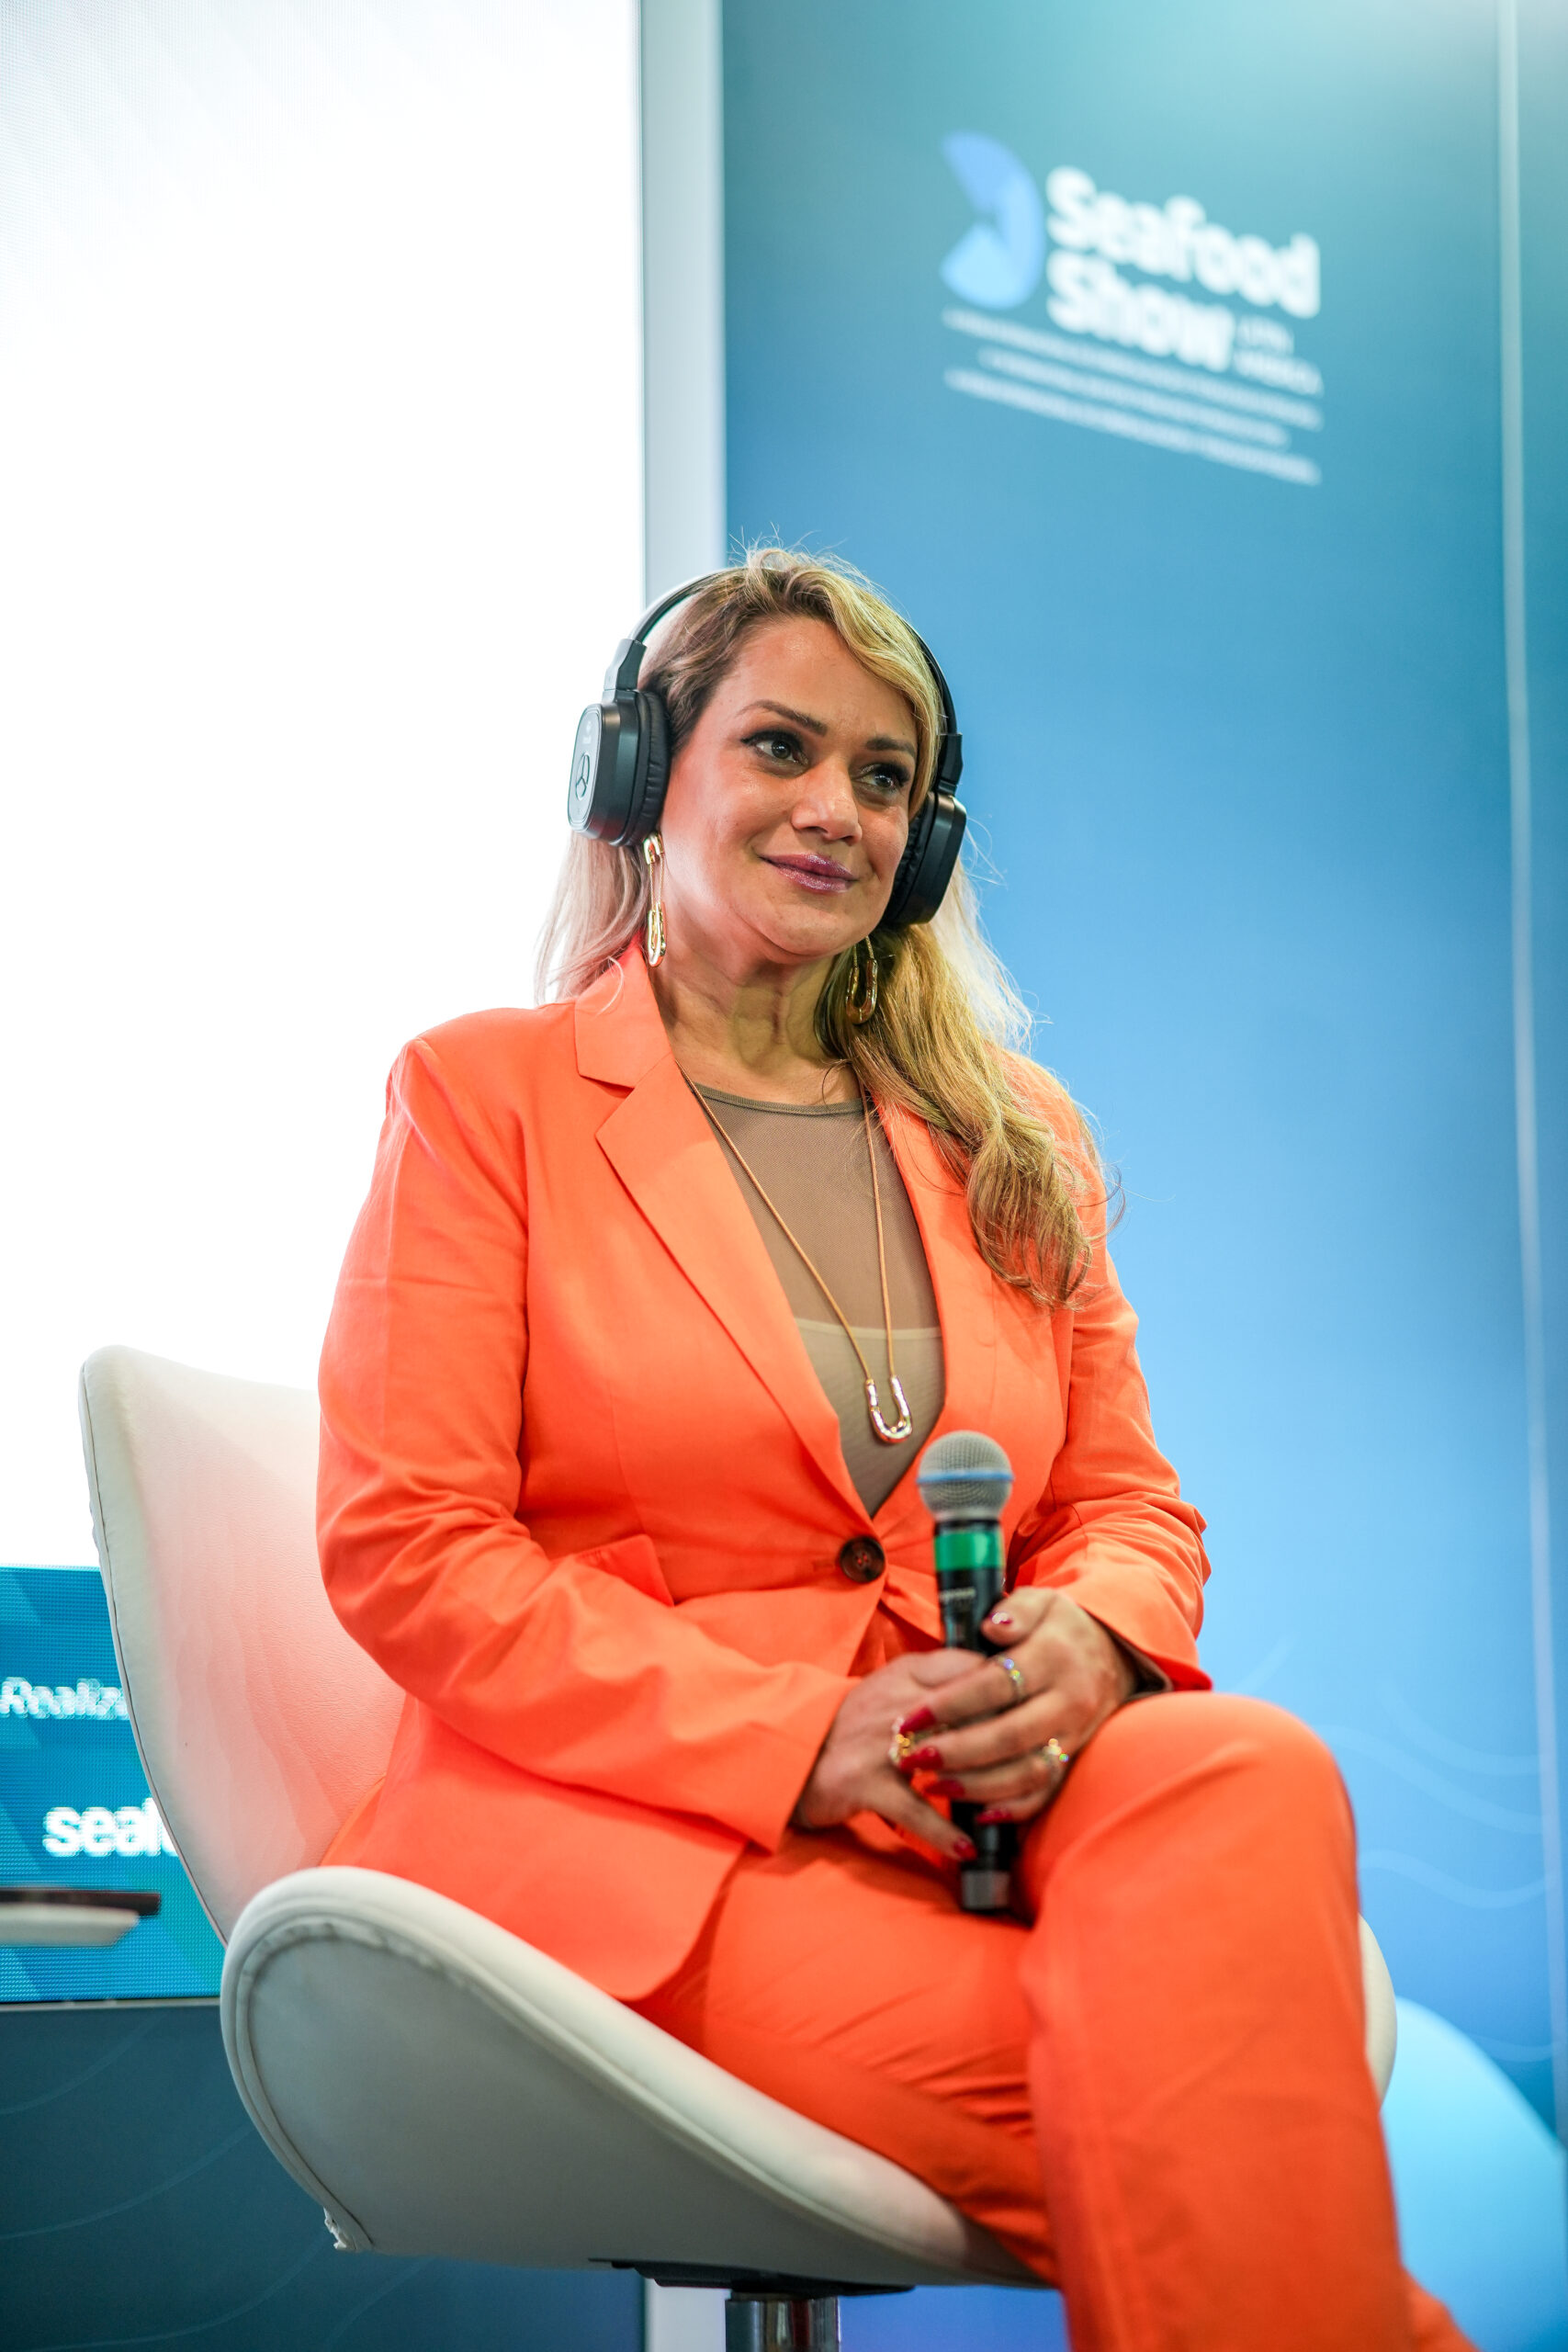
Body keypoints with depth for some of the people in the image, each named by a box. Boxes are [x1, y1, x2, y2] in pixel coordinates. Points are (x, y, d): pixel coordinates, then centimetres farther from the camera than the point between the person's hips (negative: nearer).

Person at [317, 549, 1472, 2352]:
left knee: (1246, 1775, -33)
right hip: (632, 1838, -4)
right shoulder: (484, 1092, 6)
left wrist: (1091, 1645, -8)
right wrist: (798, 1738, -14)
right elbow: (408, 1554, -2)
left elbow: (1129, 1504, 19)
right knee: (1159, 2116, -33)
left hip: (977, 1803, 5)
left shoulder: (1017, 1137, 20)